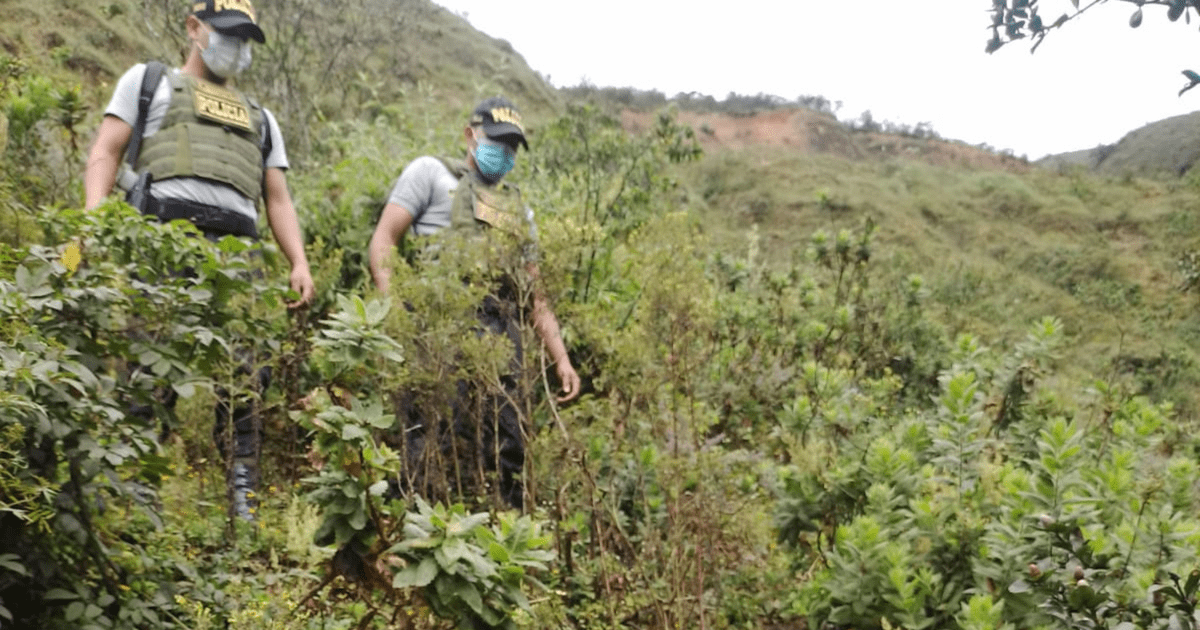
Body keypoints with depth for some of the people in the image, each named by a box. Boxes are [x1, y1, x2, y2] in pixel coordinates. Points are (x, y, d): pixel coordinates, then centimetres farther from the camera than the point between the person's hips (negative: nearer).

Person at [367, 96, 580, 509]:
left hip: (500, 335, 6)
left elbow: (535, 296, 26)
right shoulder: (431, 173, 14)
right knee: (430, 441, -16)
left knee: (508, 452, 3)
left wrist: (561, 359, 14)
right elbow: (383, 240, 2)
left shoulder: (519, 211, 29)